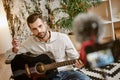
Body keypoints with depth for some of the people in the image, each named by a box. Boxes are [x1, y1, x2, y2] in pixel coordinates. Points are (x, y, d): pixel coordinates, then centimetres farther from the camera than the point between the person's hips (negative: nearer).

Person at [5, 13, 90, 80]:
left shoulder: (63, 38, -5)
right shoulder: (30, 42, -1)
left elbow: (74, 56, 4)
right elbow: (9, 57, 7)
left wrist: (78, 62, -20)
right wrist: (15, 49, -16)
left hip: (65, 72, 0)